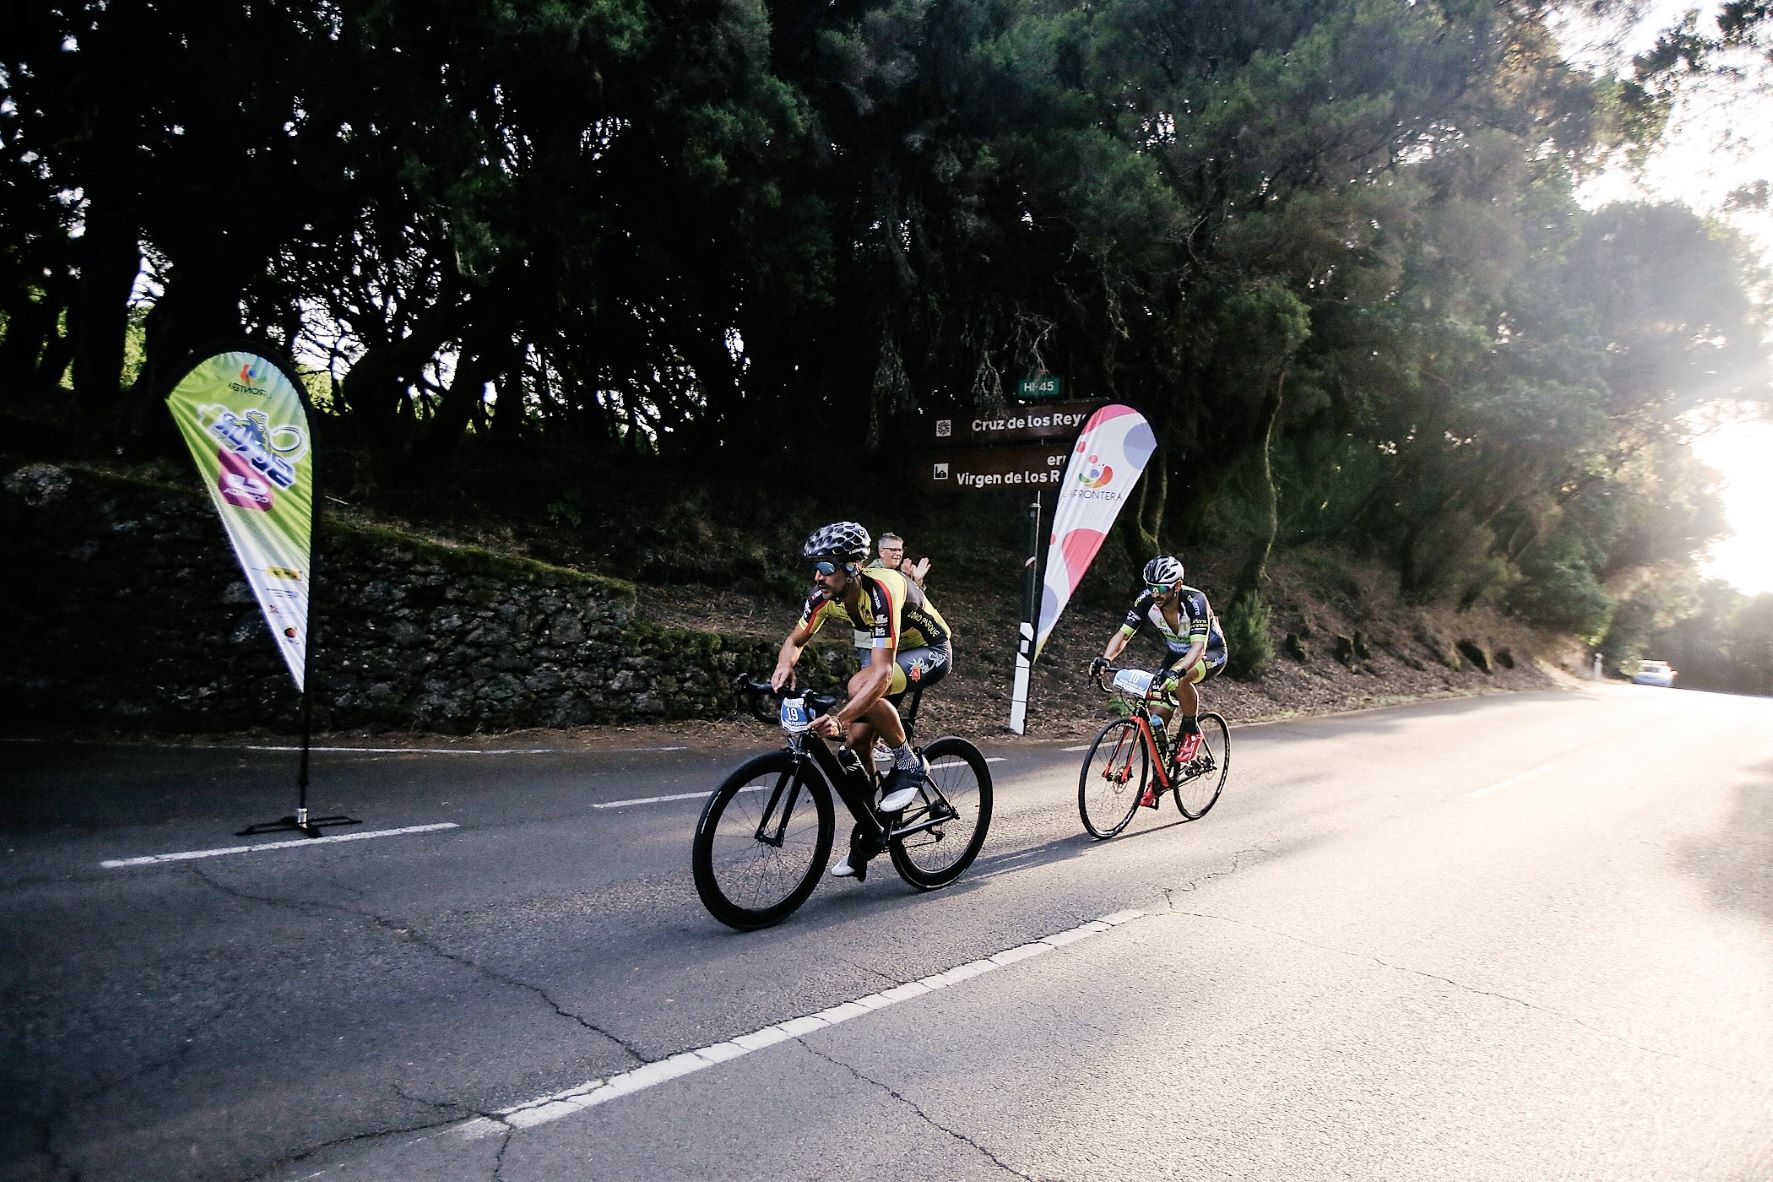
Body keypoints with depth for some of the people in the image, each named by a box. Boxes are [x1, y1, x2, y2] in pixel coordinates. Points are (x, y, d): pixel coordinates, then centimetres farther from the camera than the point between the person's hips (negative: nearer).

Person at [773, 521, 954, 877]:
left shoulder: (881, 593, -37)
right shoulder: (824, 596, -16)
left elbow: (881, 674, -42)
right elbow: (796, 640, -2)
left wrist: (839, 719, -53)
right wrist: (784, 666, -26)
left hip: (931, 652, -7)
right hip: (891, 653, 7)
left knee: (860, 687, -34)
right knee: (856, 739, -7)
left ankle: (909, 764, -12)